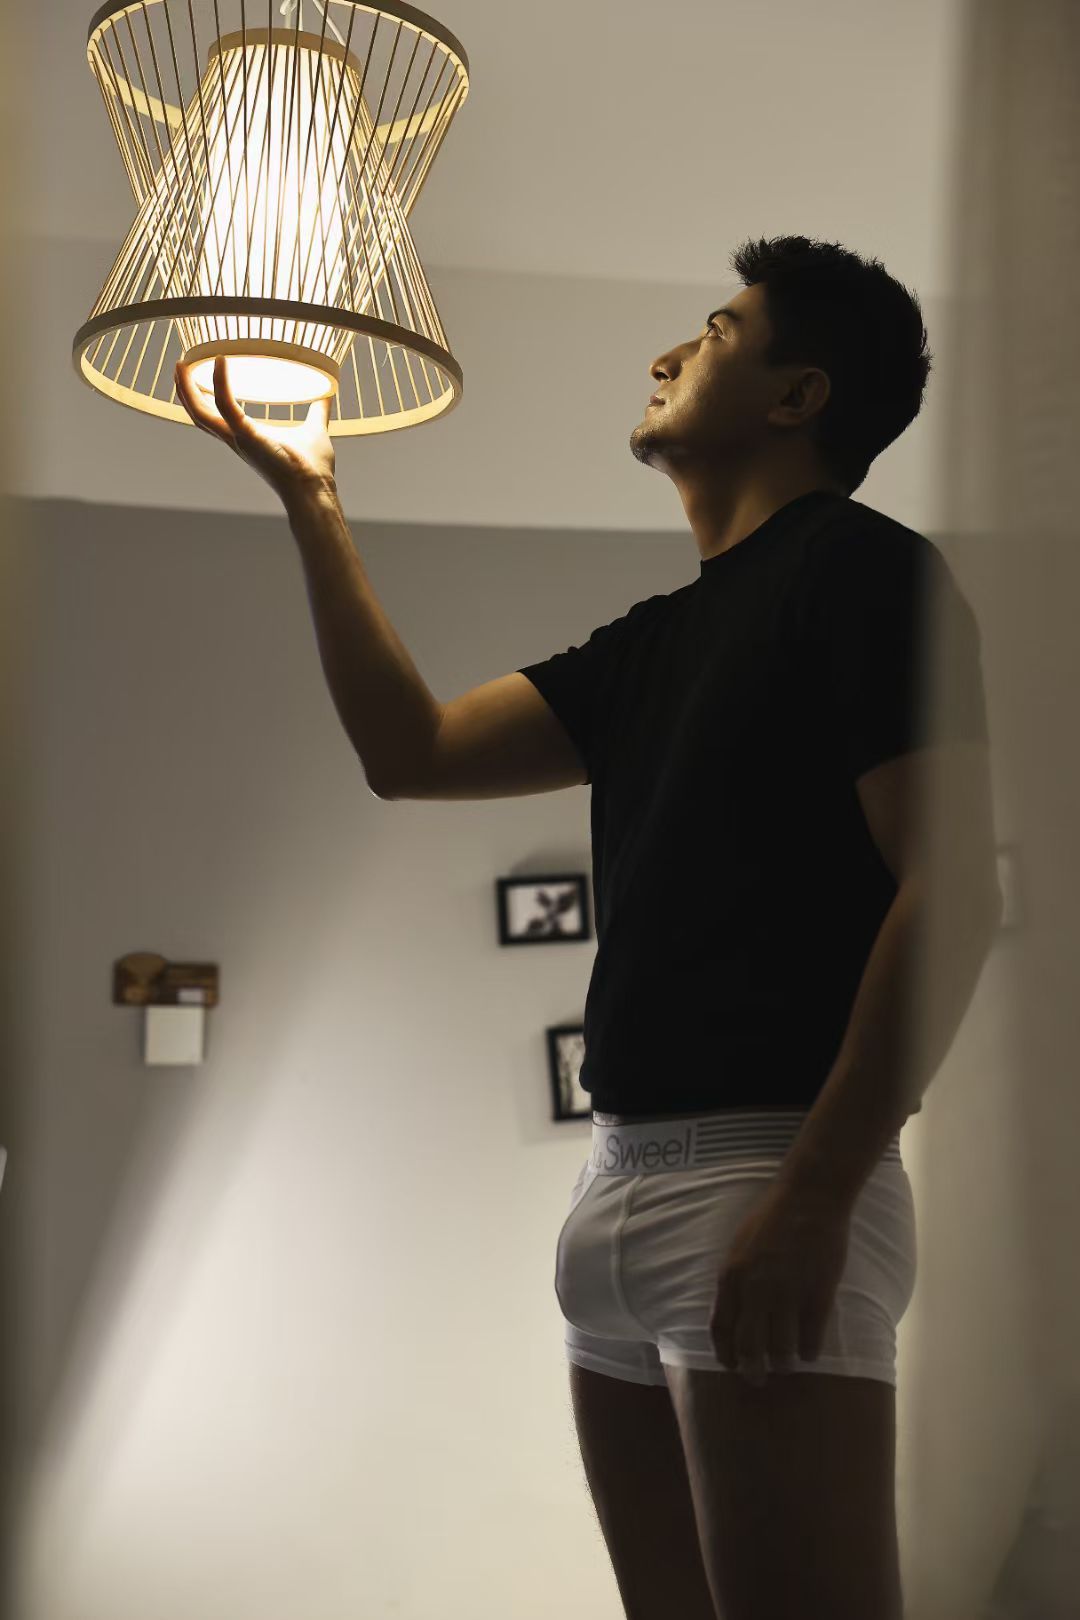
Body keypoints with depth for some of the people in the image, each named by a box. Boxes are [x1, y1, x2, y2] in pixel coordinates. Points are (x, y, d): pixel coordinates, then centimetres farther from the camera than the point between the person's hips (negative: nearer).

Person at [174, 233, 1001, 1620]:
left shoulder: (865, 569, -4)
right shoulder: (656, 639, 21)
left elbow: (955, 889, -13)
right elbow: (410, 751, 20)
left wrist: (817, 1192, -20)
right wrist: (310, 503, 20)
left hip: (765, 1178, -8)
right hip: (620, 1183, 8)